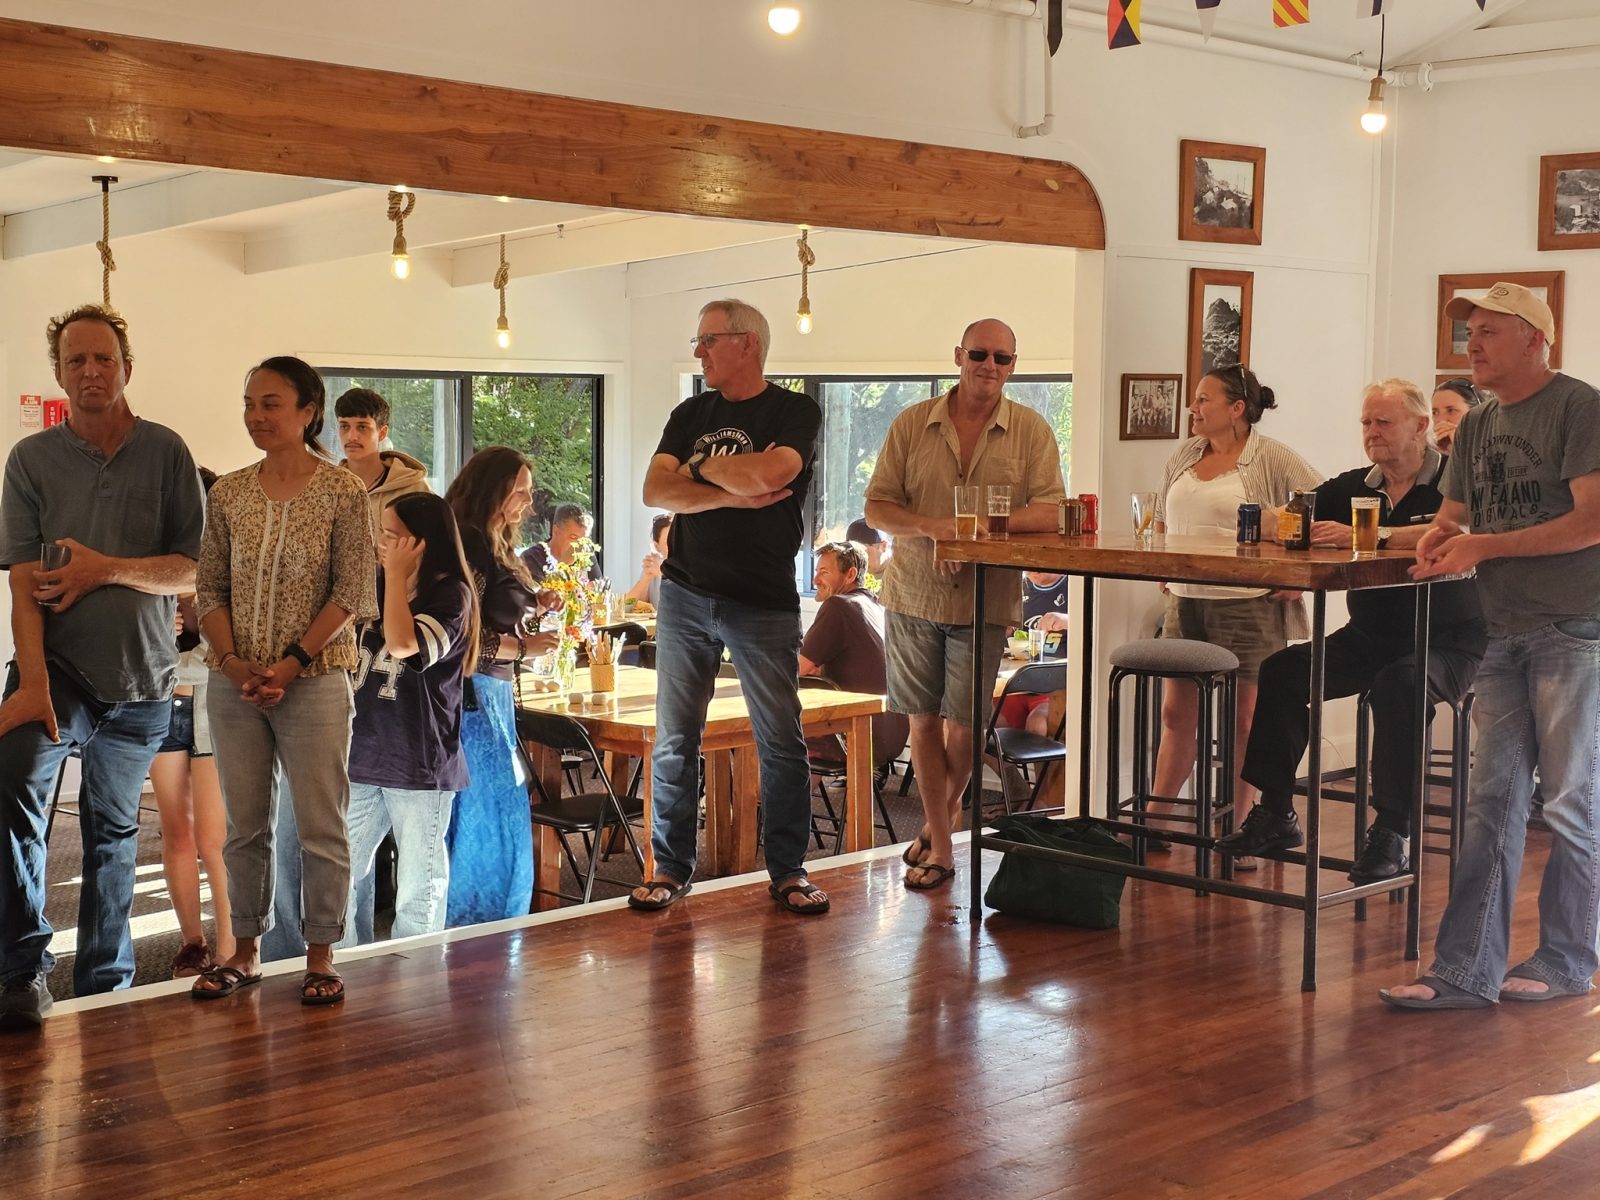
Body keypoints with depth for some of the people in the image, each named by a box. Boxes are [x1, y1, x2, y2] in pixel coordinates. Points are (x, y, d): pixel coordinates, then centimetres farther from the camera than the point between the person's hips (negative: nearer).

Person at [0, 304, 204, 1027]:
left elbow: (194, 572, 0)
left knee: (113, 833, 12)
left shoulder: (166, 453, 3)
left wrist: (106, 569, -14)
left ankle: (105, 985, 24)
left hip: (141, 677, 2)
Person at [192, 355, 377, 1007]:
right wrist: (232, 660, -8)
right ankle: (245, 951, 23)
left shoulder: (343, 491, -5)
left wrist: (291, 663, -15)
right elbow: (209, 586, 7)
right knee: (245, 824, 12)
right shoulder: (229, 493, 6)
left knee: (321, 825, 1)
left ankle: (320, 956, 12)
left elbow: (351, 591, -8)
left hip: (314, 679, -4)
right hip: (234, 682, 4)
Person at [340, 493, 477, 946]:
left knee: (418, 893, 5)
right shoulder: (377, 588, 12)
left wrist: (396, 574, -16)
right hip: (363, 754, 6)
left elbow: (403, 644, -24)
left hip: (419, 764, -6)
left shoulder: (452, 595, -9)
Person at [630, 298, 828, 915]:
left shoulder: (796, 412, -2)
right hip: (685, 593, 4)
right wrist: (731, 495, -13)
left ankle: (788, 870, 11)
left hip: (764, 603, -4)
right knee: (675, 741, 5)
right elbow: (655, 490, -1)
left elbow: (767, 474, -21)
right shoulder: (690, 414, 13)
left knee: (781, 742, 1)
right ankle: (671, 867, 13)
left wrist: (701, 466, -4)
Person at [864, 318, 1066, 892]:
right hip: (913, 594, 1)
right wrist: (933, 527, -19)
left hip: (985, 601, -1)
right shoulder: (912, 424, 2)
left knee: (963, 723, 4)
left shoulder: (1032, 431, 0)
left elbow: (1051, 512, -8)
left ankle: (940, 821, 29)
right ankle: (940, 845, 15)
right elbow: (877, 507, 0)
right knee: (924, 720, 5)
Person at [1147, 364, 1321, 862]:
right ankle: (1155, 820, 17)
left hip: (1247, 606, -6)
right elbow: (1161, 520, 27)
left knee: (1242, 720, 1)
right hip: (1184, 602, 6)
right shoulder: (1183, 457, 13)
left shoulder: (1273, 460, -7)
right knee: (1176, 713, 9)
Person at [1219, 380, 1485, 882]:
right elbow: (1281, 523, 8)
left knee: (1398, 684, -36)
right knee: (1281, 671, -14)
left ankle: (1391, 834, -29)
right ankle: (1275, 813, -6)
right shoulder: (1354, 488, 11)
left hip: (1448, 641, -6)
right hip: (1369, 638, 6)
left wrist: (1367, 535, -32)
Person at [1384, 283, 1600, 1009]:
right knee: (1491, 806, 5)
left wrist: (1483, 546, -14)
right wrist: (1441, 542, -4)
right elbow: (1454, 516, 20)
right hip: (1506, 635, 7)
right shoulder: (1478, 426, 16)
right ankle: (1465, 972, 7)